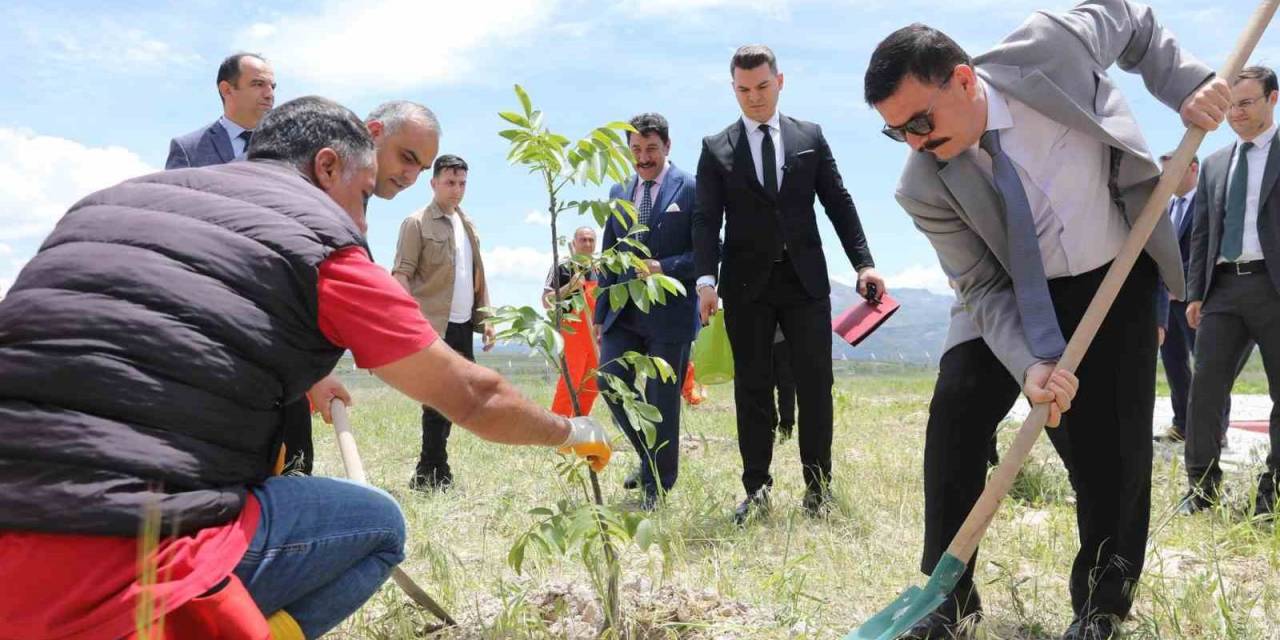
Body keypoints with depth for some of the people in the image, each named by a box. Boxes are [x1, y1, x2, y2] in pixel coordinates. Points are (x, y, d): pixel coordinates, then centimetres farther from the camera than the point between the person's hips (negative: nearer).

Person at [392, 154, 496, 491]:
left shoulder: (468, 226, 17)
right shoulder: (417, 223, -5)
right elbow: (401, 274, -10)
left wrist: (485, 317, 15)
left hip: (463, 325, 8)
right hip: (433, 325, -7)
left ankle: (427, 473, 20)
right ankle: (435, 473, 1)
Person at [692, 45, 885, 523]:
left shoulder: (810, 137, 10)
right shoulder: (716, 148, 6)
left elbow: (839, 204, 9)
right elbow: (707, 219, -2)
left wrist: (863, 263, -1)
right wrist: (706, 279, -15)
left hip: (805, 281, 1)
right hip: (747, 285, -1)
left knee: (815, 385, 1)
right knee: (752, 389, 3)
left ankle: (818, 488, 10)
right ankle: (756, 491, 10)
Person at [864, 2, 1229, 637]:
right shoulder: (925, 190, -21)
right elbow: (986, 289, -17)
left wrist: (1186, 83, -15)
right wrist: (1029, 364, -33)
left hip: (1116, 280, 0)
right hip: (1016, 293, 0)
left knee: (1112, 442, -2)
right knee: (956, 408, -17)